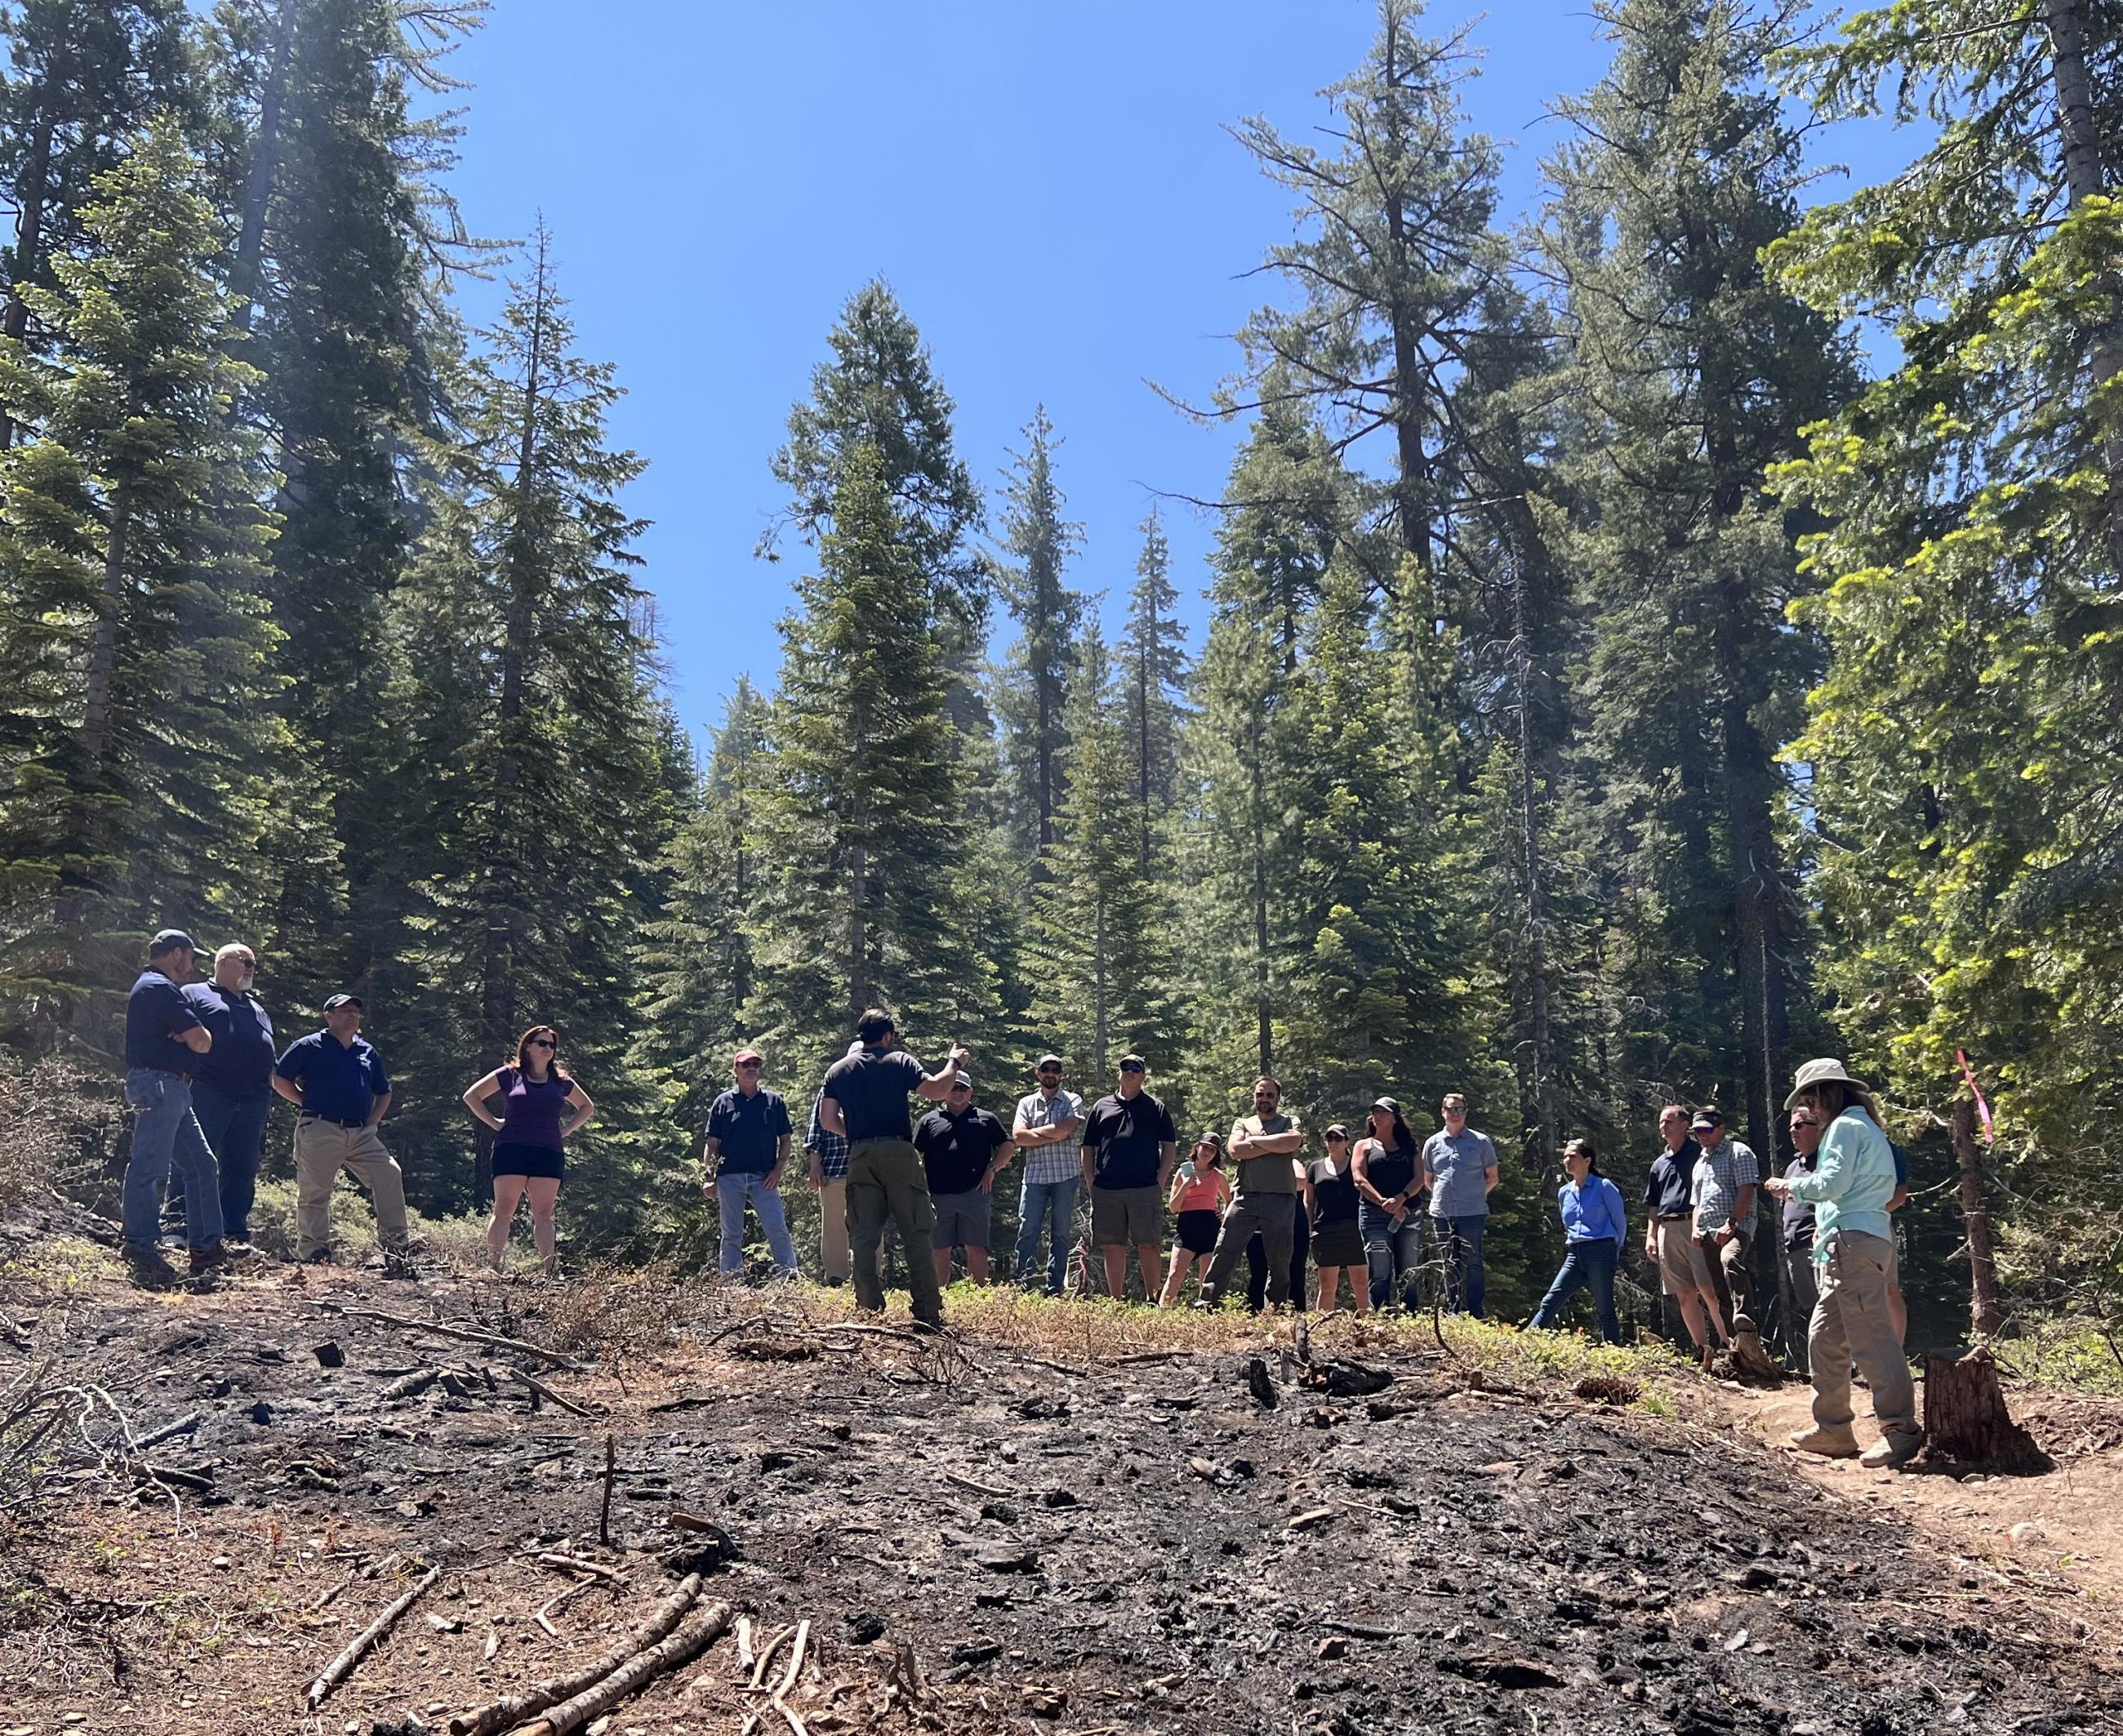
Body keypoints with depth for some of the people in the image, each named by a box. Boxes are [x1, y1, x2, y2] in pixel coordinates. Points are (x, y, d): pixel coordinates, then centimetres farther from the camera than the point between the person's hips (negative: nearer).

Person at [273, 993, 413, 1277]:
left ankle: (396, 1242, -6)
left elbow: (383, 1093, 27)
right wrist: (312, 1104, -2)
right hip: (320, 1131, -5)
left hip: (362, 1134, 5)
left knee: (390, 1175, -9)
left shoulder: (368, 1052, 19)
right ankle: (312, 1254, 3)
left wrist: (371, 1121, 11)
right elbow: (280, 1081, 1)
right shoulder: (310, 1046, 4)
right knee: (314, 1193, -3)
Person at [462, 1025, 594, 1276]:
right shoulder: (509, 1075, 7)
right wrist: (494, 1123, 1)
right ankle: (492, 1265, -5)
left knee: (543, 1214, -4)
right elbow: (471, 1097, 10)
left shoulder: (561, 1081, 15)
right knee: (504, 1210, -7)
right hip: (512, 1150, -2)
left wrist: (566, 1130, 14)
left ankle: (549, 1268, -12)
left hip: (549, 1152, 2)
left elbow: (587, 1107, 29)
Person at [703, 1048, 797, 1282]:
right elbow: (711, 1143, 7)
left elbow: (785, 1139, 10)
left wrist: (778, 1170, -2)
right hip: (730, 1177, 1)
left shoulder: (774, 1101, 9)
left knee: (778, 1230, -9)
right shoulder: (723, 1102, 8)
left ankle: (791, 1278, -8)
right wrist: (709, 1177, -1)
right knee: (731, 1236, 6)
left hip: (764, 1178, 0)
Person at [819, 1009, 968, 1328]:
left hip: (860, 1157, 3)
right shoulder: (900, 1061, 2)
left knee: (864, 1238, 5)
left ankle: (868, 1310, 2)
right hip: (898, 1152, -3)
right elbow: (936, 1091, -7)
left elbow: (828, 1120, 9)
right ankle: (928, 1312, -4)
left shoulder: (837, 1070, 13)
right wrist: (953, 1062, 9)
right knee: (916, 1235, 0)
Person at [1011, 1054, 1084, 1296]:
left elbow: (1064, 1129, -13)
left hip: (1066, 1175, -1)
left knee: (1061, 1235, 3)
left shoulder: (1073, 1101, 6)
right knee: (1027, 1231, -4)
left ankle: (1055, 1289, 7)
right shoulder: (1027, 1103, 11)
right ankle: (1021, 1286, -2)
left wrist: (1032, 1132, -4)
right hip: (1035, 1175, 1)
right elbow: (1018, 1137, -4)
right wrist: (1054, 1136, -11)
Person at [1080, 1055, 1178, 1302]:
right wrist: (1091, 1183, 4)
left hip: (1145, 1189, -2)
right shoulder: (1102, 1106, 15)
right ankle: (1116, 1300, 10)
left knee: (1149, 1245, -3)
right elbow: (1088, 1148, 15)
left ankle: (1151, 1298, 3)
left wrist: (1160, 1182, -4)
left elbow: (1170, 1147, 8)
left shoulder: (1156, 1108, 11)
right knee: (1113, 1247, 4)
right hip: (1106, 1191, 2)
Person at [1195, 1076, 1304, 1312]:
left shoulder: (1290, 1122, 13)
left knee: (1279, 1258, 2)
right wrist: (1276, 1145, -5)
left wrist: (1254, 1140, -3)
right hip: (1246, 1196, 1)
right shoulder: (1242, 1123, 18)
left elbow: (1292, 1143, -11)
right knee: (1224, 1251, -5)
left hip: (1281, 1198, -1)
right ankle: (1207, 1300, -2)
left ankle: (1276, 1306, 11)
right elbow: (1235, 1150, -3)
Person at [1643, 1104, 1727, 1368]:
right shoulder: (1659, 1163, 21)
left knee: (1709, 1291, -13)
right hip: (1667, 1231, 7)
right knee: (1685, 1296, 4)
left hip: (1694, 1227, -7)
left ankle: (1727, 1345, -6)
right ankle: (1703, 1351, 8)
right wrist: (1650, 1236, 13)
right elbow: (1653, 1205, 24)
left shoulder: (1699, 1154, 2)